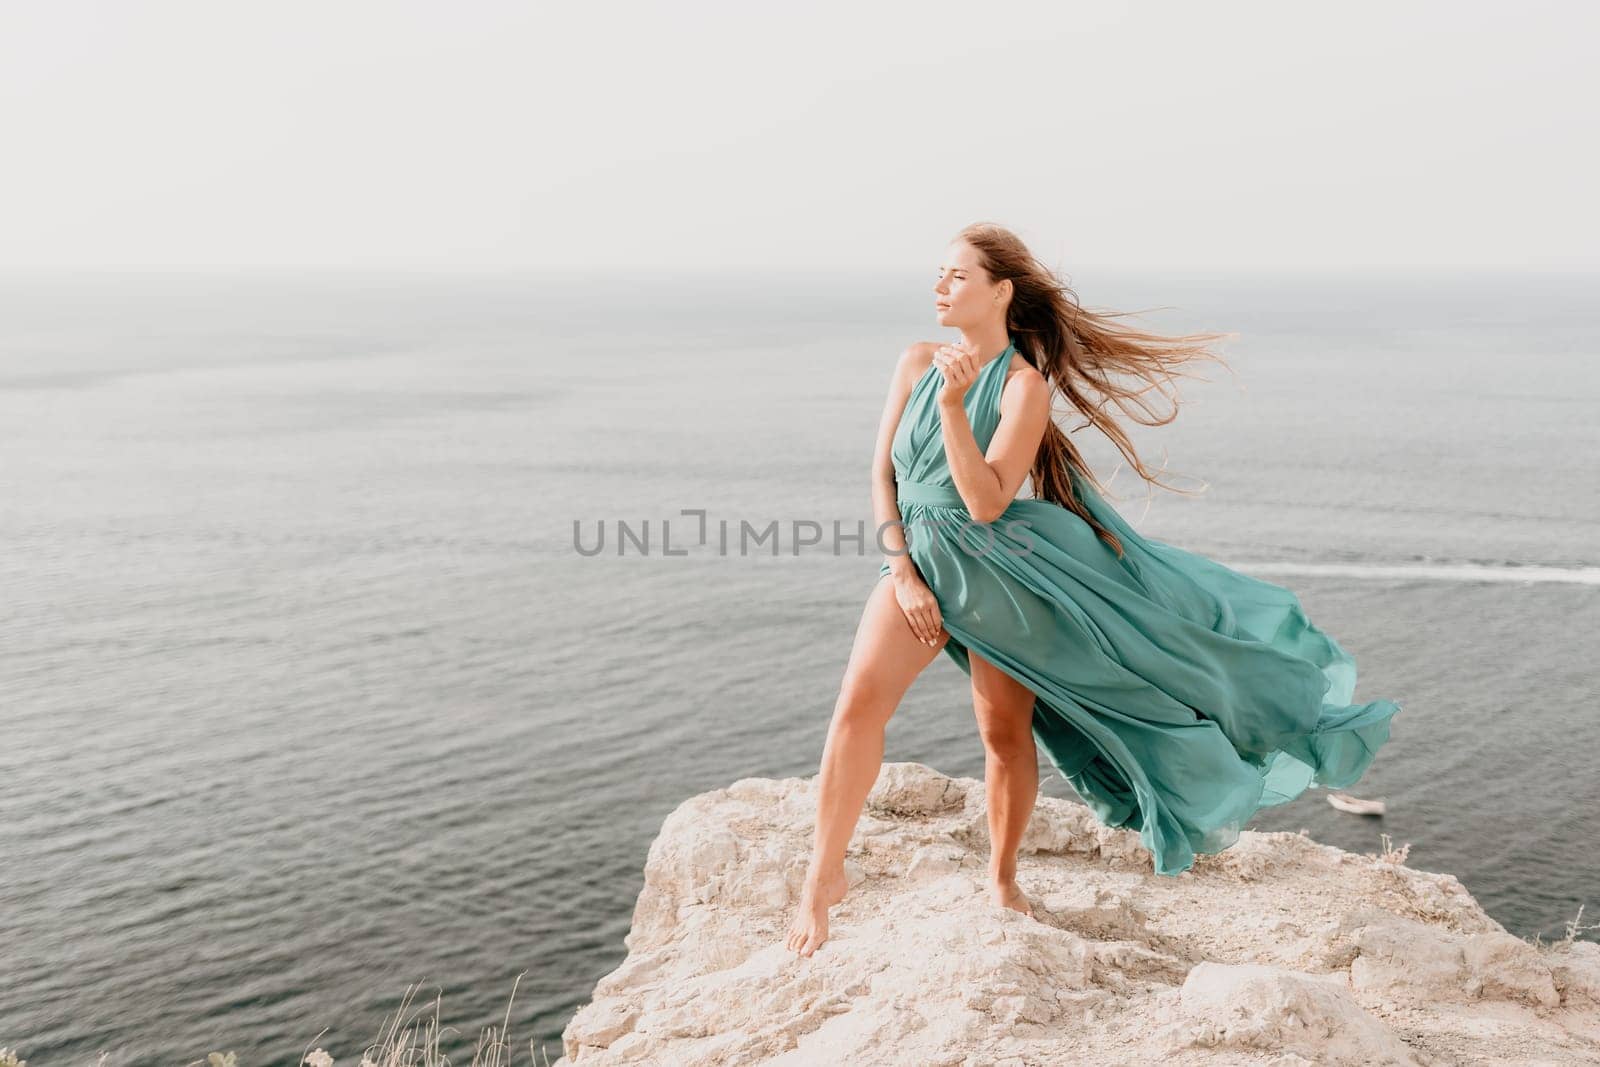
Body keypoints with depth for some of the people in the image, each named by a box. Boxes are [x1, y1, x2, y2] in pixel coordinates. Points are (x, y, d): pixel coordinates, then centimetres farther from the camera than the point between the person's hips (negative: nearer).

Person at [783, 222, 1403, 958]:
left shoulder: (1023, 385, -12)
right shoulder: (916, 363, 2)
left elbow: (985, 502, -22)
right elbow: (883, 474, 4)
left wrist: (951, 404, -29)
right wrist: (902, 572, -5)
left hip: (996, 567, -3)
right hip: (917, 561, 3)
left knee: (1006, 731, 5)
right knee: (859, 704, -13)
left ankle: (1002, 882, 26)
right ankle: (822, 878, -6)